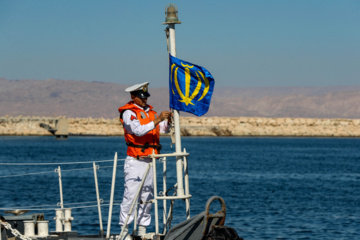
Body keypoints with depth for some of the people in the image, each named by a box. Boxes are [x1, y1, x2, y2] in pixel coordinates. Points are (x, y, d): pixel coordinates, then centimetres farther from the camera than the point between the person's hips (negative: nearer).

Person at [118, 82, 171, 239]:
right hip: (135, 161, -7)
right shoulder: (128, 113, -5)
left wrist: (167, 120, -9)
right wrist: (157, 120, -24)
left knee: (147, 197, 6)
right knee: (130, 196, -11)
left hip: (149, 161, 7)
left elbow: (164, 130, 11)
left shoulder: (150, 112, 16)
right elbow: (139, 130, -19)